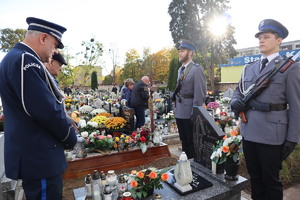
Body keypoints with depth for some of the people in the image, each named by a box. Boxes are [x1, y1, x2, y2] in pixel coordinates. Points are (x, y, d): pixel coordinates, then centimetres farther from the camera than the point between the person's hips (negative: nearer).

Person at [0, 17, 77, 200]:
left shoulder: (18, 58, 13)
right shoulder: (25, 60, -20)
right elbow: (47, 110, -26)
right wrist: (71, 138, -9)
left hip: (35, 153, 10)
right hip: (38, 157, -10)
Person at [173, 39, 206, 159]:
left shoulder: (197, 69, -10)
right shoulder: (180, 70, 15)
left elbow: (199, 94, -15)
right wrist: (176, 109, 12)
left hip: (190, 114, -8)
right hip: (179, 113, 8)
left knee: (192, 144, 5)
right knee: (184, 142, 18)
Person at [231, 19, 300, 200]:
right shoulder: (249, 68, 12)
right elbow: (238, 91, 20)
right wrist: (236, 102, -3)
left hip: (272, 135, -5)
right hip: (249, 133, 5)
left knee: (271, 180, 11)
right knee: (255, 178, 19)